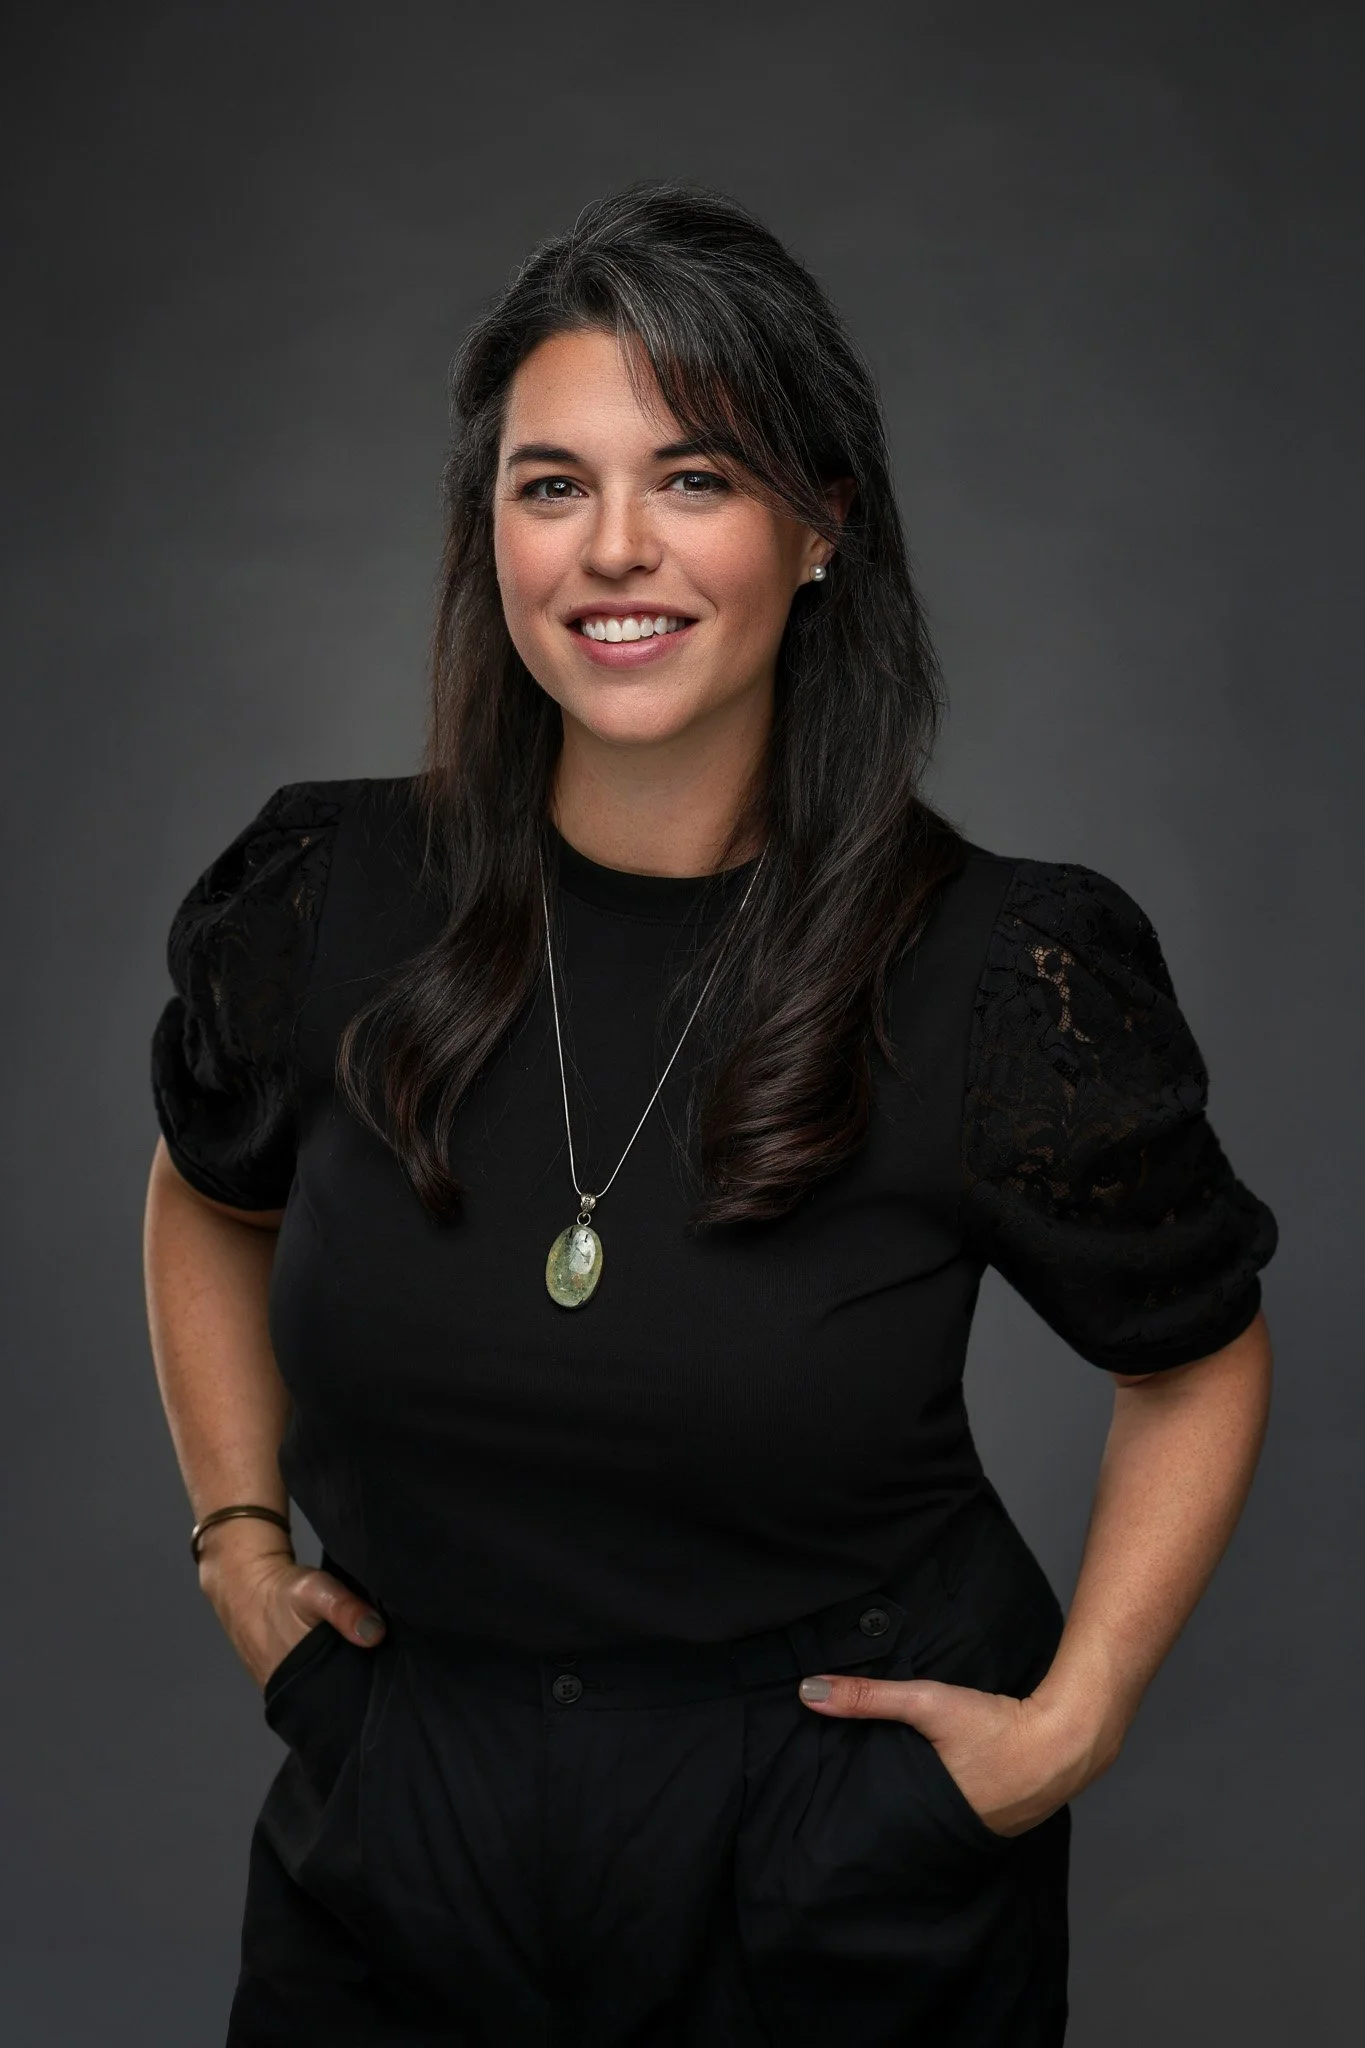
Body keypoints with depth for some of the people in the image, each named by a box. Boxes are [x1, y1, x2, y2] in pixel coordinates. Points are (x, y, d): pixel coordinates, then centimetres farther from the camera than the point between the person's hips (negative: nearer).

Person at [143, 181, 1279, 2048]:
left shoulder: (999, 975, -16)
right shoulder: (332, 903, -9)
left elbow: (1198, 1359, 0)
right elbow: (211, 1196, 13)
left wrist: (1071, 1724, -8)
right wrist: (237, 1536, 5)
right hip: (396, 1842, 3)